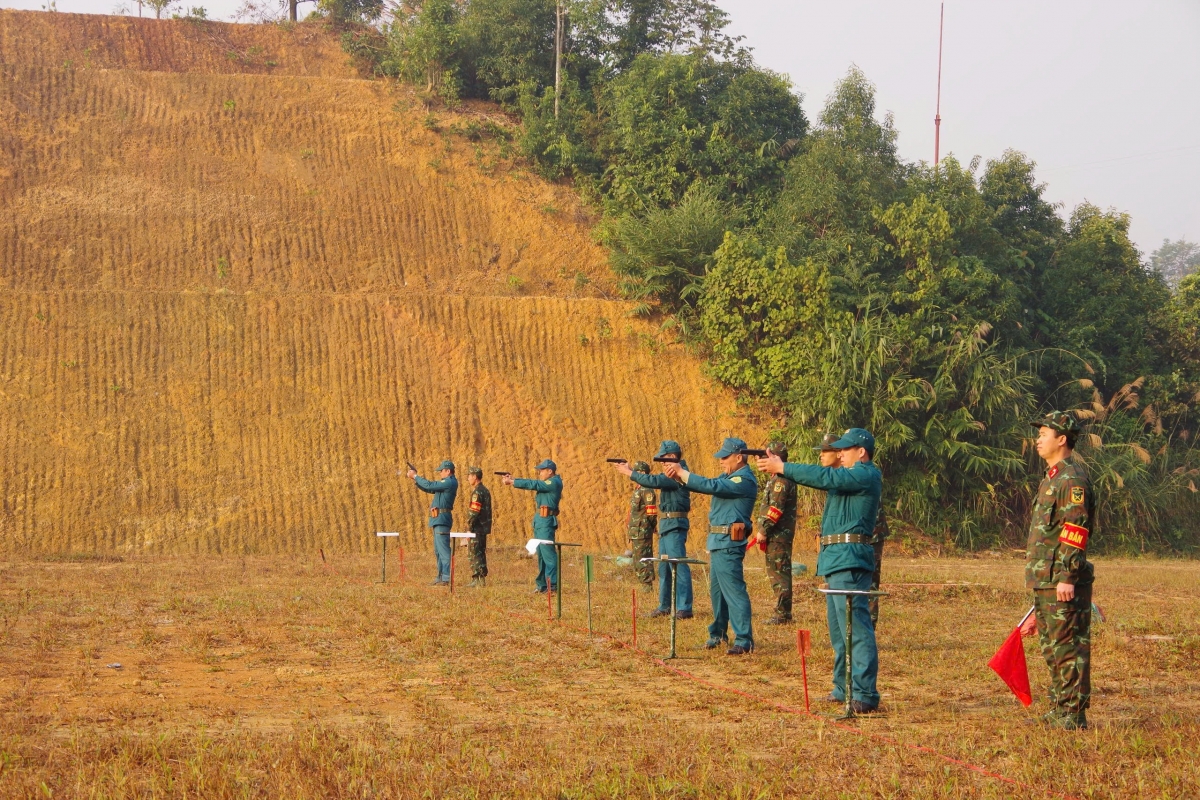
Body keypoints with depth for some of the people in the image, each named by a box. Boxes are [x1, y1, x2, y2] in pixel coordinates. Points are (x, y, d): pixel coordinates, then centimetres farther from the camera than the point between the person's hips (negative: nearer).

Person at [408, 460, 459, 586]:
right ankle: (440, 577, 19)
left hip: (442, 519, -11)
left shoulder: (450, 482, -14)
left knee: (443, 549, -13)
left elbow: (429, 486, -18)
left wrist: (415, 476, -5)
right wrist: (415, 480, 11)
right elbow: (429, 489, 22)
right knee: (438, 551, 14)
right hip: (439, 519, 11)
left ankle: (446, 579, -16)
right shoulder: (447, 482, 18)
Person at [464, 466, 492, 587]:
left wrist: (469, 528, -17)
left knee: (475, 554, -6)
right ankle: (482, 579, 16)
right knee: (481, 553, 13)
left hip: (476, 528, -10)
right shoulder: (485, 491, 15)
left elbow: (473, 512, -21)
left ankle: (476, 579, -7)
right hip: (484, 528, 10)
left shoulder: (477, 492, -16)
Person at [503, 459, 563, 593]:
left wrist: (512, 482, -10)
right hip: (540, 521, 10)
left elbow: (533, 484, -15)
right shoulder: (547, 483, 19)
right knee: (541, 553, 11)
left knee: (547, 552, -13)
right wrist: (513, 479, 6)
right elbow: (532, 483, 18)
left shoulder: (554, 483, -11)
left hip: (546, 521, -10)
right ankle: (543, 585, 14)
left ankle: (553, 584, -16)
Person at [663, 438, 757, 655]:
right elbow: (706, 485, 15)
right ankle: (718, 633, 30)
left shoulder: (744, 480, -16)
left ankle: (744, 640, -13)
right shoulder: (729, 477, 16)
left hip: (728, 543, -10)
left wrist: (681, 472, -17)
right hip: (718, 541, 10)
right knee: (716, 589, 18)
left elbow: (710, 486, -24)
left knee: (733, 589, -12)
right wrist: (678, 475, -1)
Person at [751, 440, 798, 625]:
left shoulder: (781, 480, -15)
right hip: (779, 534, 11)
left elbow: (776, 508, -22)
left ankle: (782, 614, -8)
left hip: (779, 534, -11)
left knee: (779, 573, -9)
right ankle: (783, 612, 17)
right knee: (779, 572, 13)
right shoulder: (779, 478, 18)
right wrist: (764, 531, 20)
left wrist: (763, 530, -18)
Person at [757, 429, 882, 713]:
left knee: (855, 625, -15)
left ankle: (865, 695, -18)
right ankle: (844, 688, 23)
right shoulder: (851, 475, 23)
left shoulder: (865, 475, -10)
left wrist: (782, 468, -14)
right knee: (839, 628, 15)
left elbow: (825, 477, -19)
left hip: (849, 558, -11)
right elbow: (823, 478, 16)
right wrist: (779, 467, 4)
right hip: (837, 559, 11)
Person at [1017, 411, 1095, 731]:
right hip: (1045, 582, 11)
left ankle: (1073, 715, -4)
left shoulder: (1072, 479, -12)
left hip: (1064, 584, -11)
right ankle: (1058, 712, 21)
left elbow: (1075, 530, -20)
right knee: (1052, 648, 14)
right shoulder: (1052, 477, 20)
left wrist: (1067, 577, -25)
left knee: (1069, 647, -7)